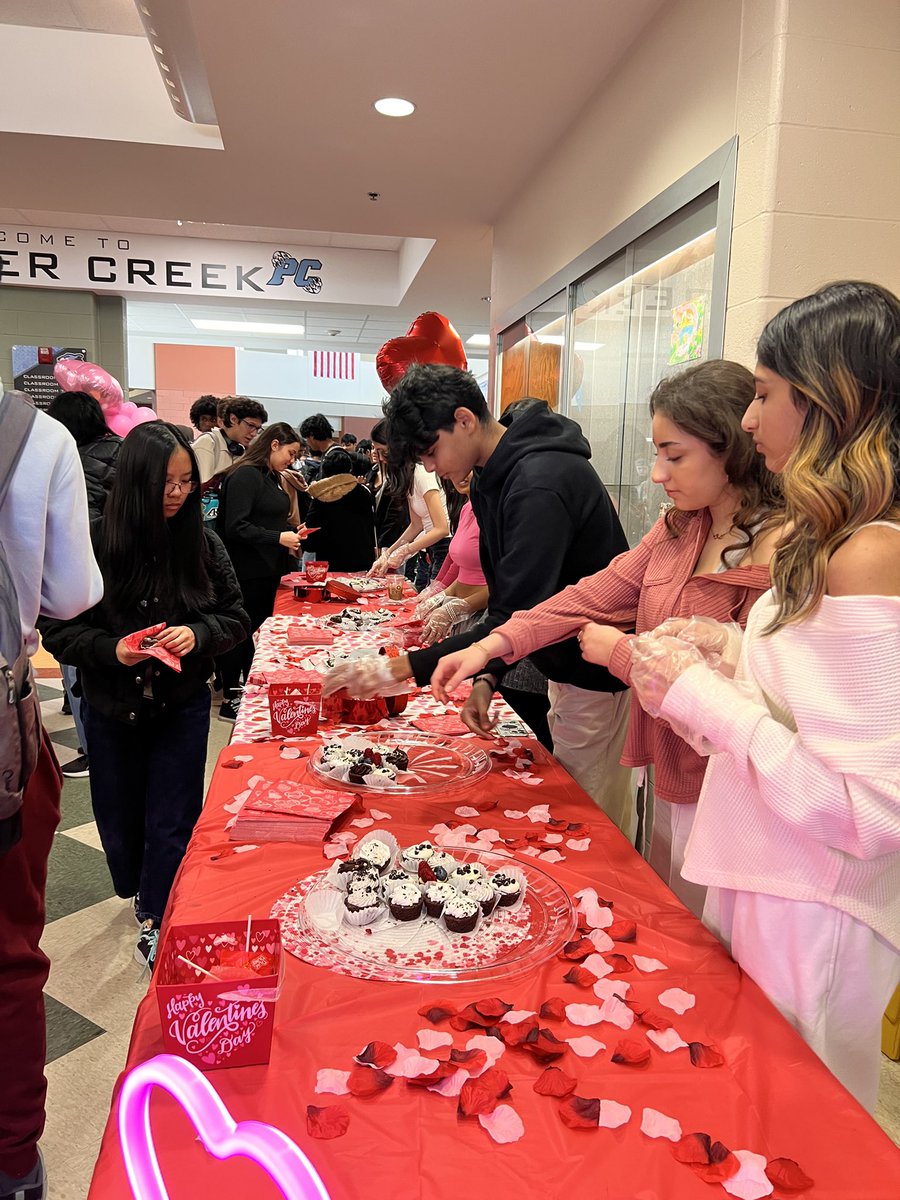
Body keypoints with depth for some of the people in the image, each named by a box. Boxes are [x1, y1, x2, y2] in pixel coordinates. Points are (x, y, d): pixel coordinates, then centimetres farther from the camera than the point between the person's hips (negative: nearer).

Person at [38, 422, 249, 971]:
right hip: (112, 707, 1)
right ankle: (141, 893, 47)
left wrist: (197, 634, -20)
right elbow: (57, 629, -8)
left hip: (183, 705, 0)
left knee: (172, 821, 3)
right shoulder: (94, 544, -15)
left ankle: (159, 926, 23)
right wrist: (111, 649, -24)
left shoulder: (202, 542, -9)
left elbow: (235, 617, -1)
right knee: (121, 817, 18)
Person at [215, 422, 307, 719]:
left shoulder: (272, 477, 15)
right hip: (247, 573, -9)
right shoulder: (245, 475, -15)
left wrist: (290, 536, 9)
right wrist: (278, 538, -22)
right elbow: (235, 527, -22)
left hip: (268, 570, 9)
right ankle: (230, 700, 12)